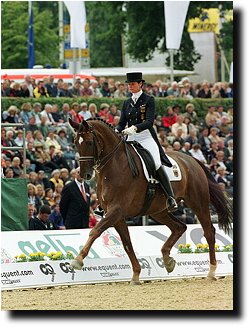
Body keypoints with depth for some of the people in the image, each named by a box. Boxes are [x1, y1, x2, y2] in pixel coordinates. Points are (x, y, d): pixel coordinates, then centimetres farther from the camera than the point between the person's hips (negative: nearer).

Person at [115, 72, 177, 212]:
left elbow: (149, 122, -14)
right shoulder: (127, 103, 16)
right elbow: (122, 124, 13)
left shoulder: (149, 100, -1)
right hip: (131, 139, 6)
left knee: (156, 164, -26)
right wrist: (115, 132, -10)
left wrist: (135, 128, -30)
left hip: (146, 137, -6)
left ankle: (171, 198, -29)